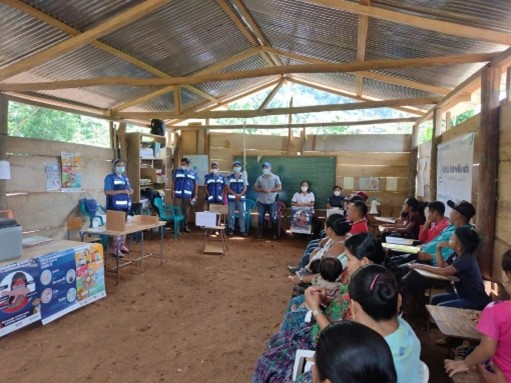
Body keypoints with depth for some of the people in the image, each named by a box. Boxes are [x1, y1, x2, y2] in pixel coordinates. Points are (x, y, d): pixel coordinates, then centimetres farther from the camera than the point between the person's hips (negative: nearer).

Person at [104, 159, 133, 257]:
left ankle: (122, 245, 27)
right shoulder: (110, 178, -6)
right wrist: (122, 191, -22)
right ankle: (114, 249, -4)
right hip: (115, 206, -8)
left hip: (125, 205, 8)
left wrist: (130, 191, -1)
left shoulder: (125, 177, 17)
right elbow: (107, 192, -16)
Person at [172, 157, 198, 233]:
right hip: (178, 196, 0)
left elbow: (196, 185, 6)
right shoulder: (177, 172, 5)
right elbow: (174, 183, 8)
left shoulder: (193, 173, 4)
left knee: (186, 212, 10)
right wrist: (172, 192, -1)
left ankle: (185, 226, 22)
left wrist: (195, 196, 1)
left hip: (188, 196, 1)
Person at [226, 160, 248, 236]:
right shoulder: (229, 177, 1)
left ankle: (242, 230, 7)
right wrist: (235, 194, -15)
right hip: (231, 198, 0)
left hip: (241, 198, 1)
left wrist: (240, 194, -14)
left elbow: (245, 187, 3)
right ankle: (231, 229, 15)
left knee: (242, 214, 1)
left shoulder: (243, 177, 4)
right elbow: (227, 188, -3)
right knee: (230, 214, 4)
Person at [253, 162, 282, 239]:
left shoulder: (275, 177, 0)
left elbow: (279, 188, -7)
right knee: (260, 217, 6)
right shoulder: (259, 178, 7)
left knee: (273, 218, 1)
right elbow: (255, 188, 4)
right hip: (261, 201, 3)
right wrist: (262, 190, -14)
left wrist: (270, 190, -18)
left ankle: (274, 234, 11)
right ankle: (260, 233, 16)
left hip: (271, 201, -2)